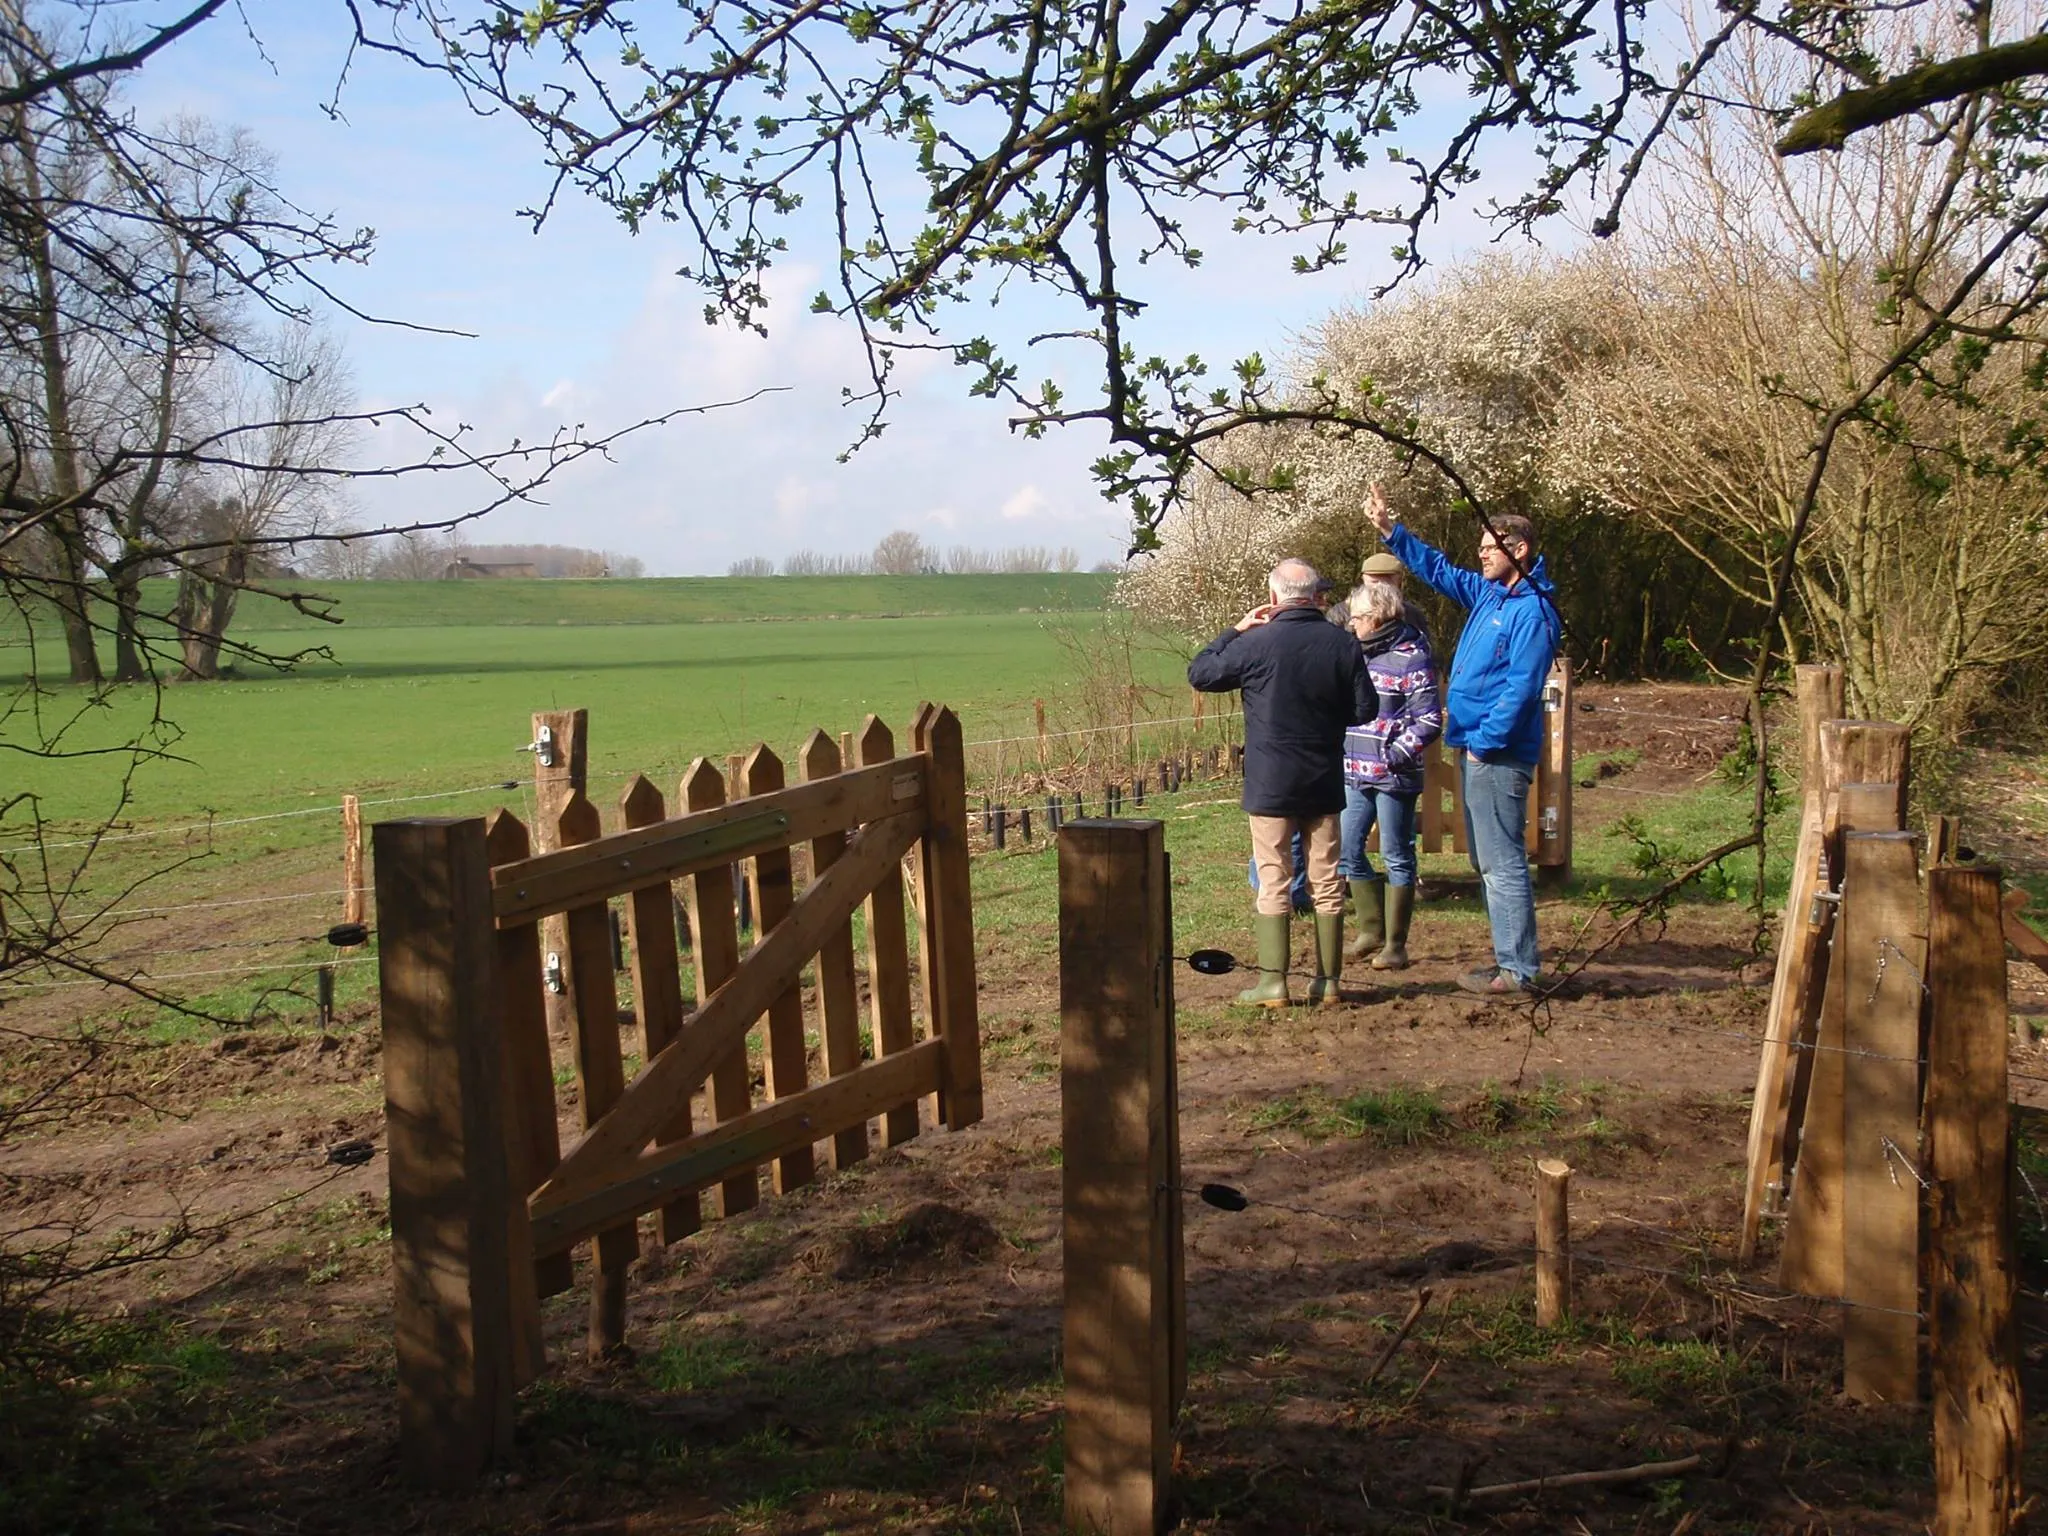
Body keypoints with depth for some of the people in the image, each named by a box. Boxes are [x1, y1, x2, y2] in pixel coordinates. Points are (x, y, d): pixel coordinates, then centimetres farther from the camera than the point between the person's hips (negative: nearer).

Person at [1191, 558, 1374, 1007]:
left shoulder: (1256, 643, -13)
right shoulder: (1342, 644, -3)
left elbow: (1199, 674, -1)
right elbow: (1364, 709, 2)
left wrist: (1235, 630, 6)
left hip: (1271, 784, -3)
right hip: (1324, 783, 3)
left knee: (1273, 882, 3)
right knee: (1327, 882, 10)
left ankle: (1272, 982, 2)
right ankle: (1328, 982, 15)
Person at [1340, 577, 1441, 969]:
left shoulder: (1411, 657, -10)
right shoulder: (1358, 653, 12)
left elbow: (1429, 720, -13)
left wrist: (1397, 754, -19)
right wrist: (1340, 752, 13)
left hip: (1393, 776, -8)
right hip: (1355, 774, 8)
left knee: (1396, 857, 2)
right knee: (1347, 850, 9)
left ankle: (1395, 944, 11)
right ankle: (1372, 930, 24)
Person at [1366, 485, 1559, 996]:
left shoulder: (1531, 612, -15)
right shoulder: (1489, 593, 13)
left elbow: (1521, 688, -21)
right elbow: (1437, 569, 24)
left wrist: (1486, 741, -19)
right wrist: (1390, 530, 18)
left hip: (1499, 754, -10)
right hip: (1477, 746, 10)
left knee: (1501, 862, -7)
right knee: (1488, 859, 16)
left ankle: (1518, 970, -2)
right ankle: (1509, 954, 25)